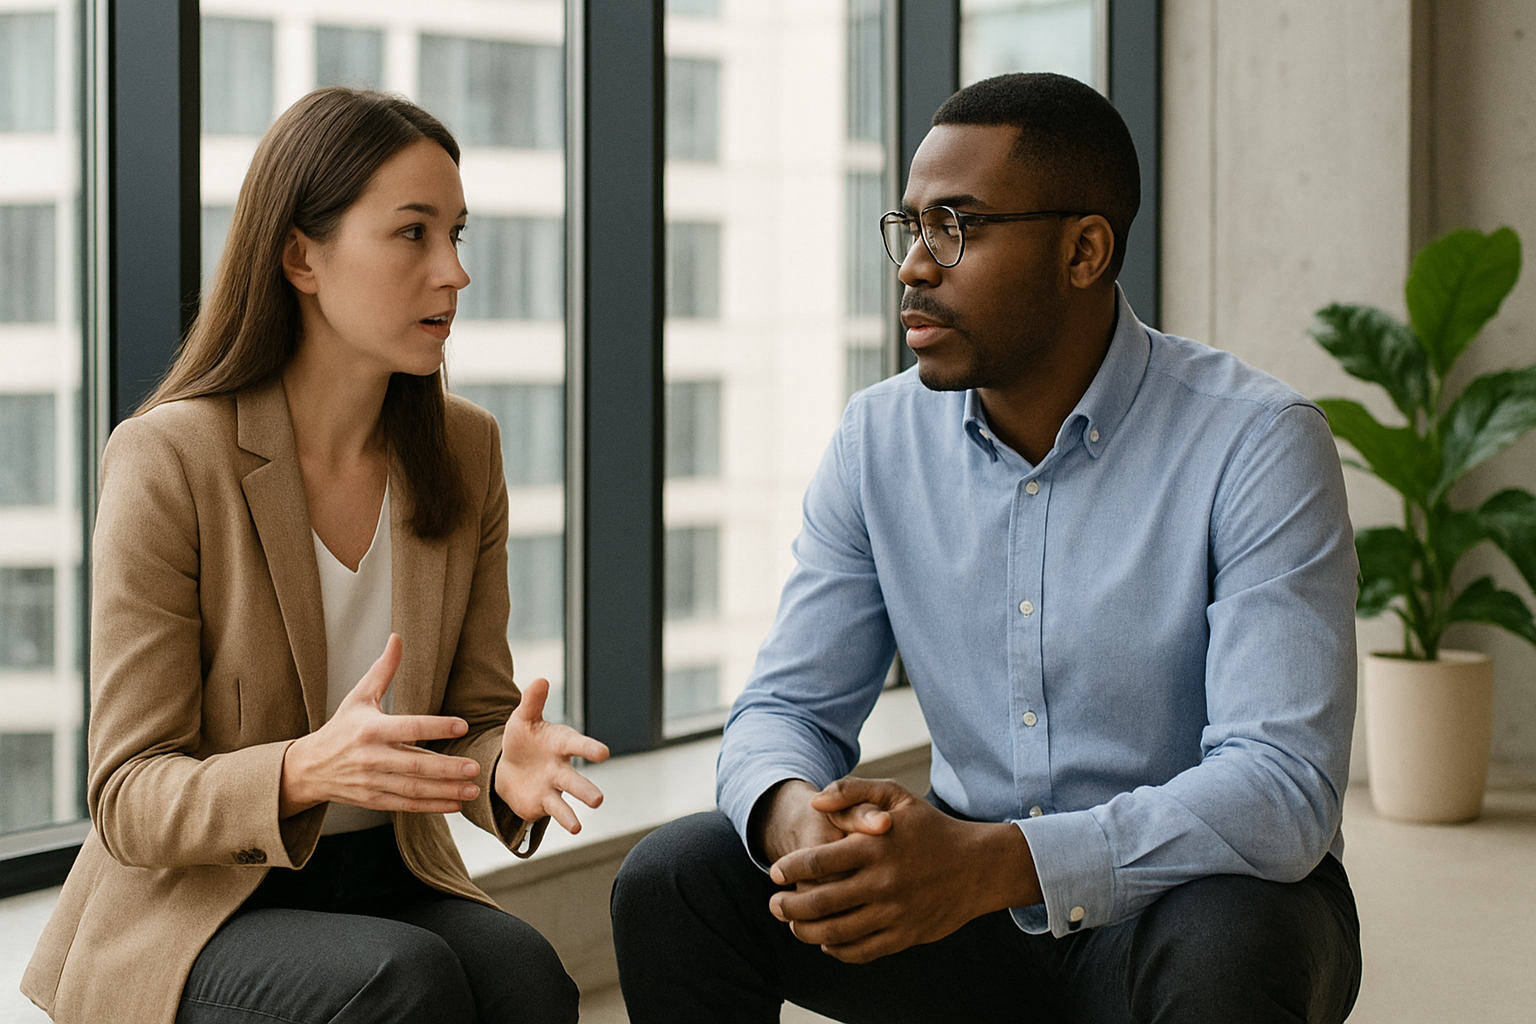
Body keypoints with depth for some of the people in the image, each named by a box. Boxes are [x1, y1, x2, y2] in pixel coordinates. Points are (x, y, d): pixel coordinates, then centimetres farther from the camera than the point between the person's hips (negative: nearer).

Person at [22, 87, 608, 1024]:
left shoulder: (464, 449, 3)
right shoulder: (168, 460, -13)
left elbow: (473, 717, 5)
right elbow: (130, 799, -14)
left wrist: (505, 766, -21)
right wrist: (306, 769, -35)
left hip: (392, 886, 4)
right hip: (196, 911, -4)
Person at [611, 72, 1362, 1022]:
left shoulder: (1257, 444, -17)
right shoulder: (881, 440, -1)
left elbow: (1284, 789, -26)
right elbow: (788, 707, 2)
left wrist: (993, 863, -39)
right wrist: (793, 815, -25)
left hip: (1206, 887, -4)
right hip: (973, 896, 5)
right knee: (674, 881, -13)